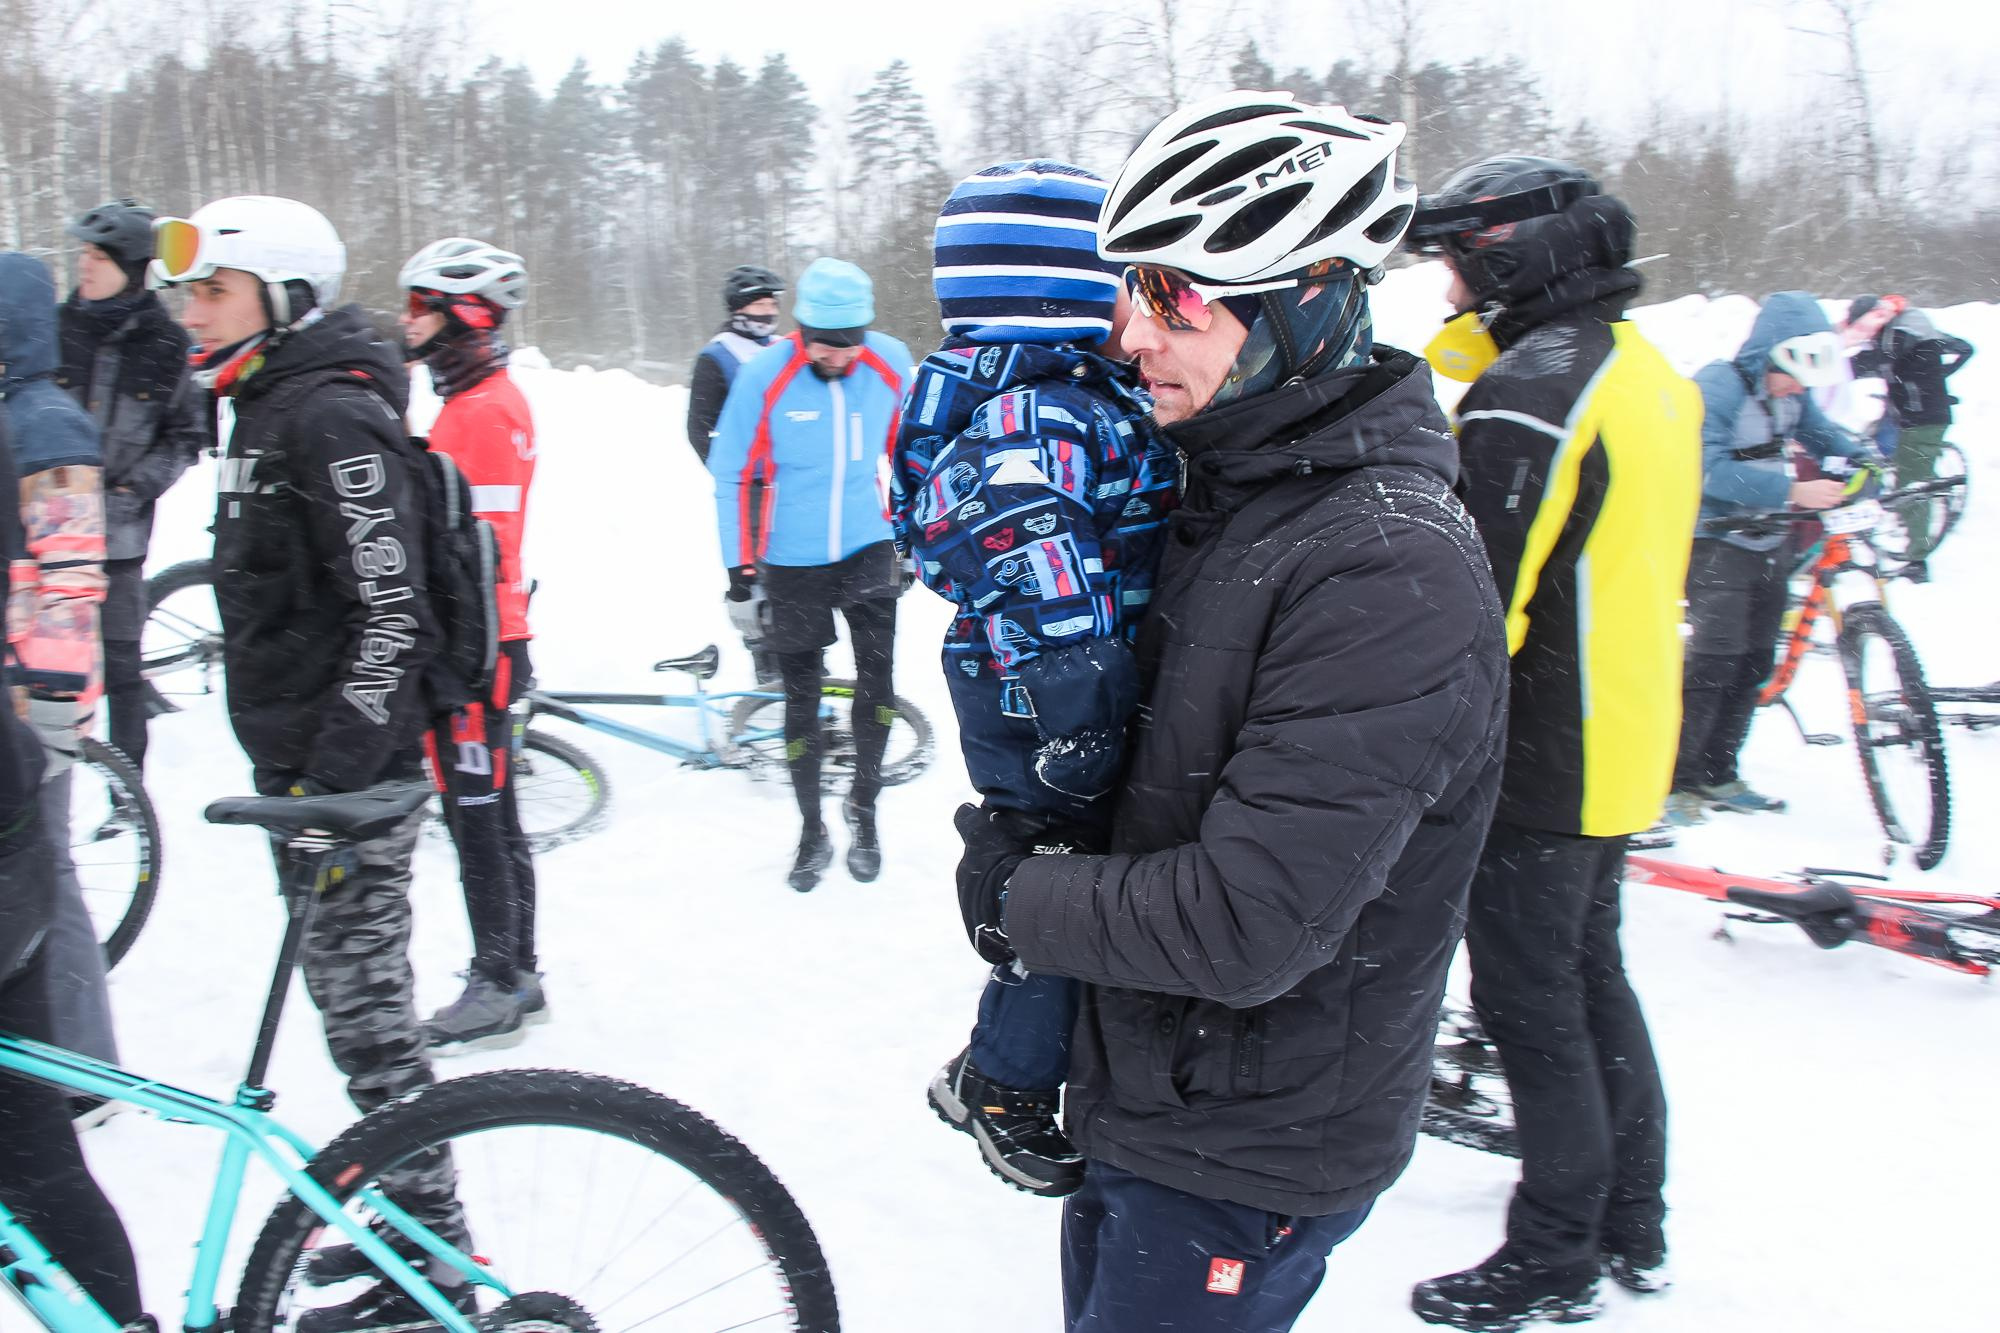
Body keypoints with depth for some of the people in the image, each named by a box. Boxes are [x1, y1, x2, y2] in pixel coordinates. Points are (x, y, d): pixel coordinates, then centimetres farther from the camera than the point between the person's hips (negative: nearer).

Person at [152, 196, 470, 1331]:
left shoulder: (335, 417, -17)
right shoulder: (270, 409, 15)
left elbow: (393, 615, -24)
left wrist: (336, 778, -25)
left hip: (351, 775, -10)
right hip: (302, 763, 10)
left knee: (364, 1008, -2)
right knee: (353, 995, 17)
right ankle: (413, 1220, 31)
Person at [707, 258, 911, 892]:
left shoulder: (890, 363, -8)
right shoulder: (764, 375, -16)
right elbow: (730, 472, -5)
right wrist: (739, 560, -4)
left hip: (868, 547, 2)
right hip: (792, 561, -1)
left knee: (878, 679, -2)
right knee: (802, 695, 6)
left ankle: (864, 805, 21)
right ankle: (812, 831, 20)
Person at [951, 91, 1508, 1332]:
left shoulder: (1392, 572, -27)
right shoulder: (1227, 492, 4)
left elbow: (1247, 925, -30)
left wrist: (1014, 895, -16)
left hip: (1246, 1167, -8)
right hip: (1145, 1101, 9)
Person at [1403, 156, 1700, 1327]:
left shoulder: (1530, 391, -21)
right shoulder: (1645, 372, 10)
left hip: (1538, 767, -10)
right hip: (1622, 749, 10)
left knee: (1531, 1003, 3)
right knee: (1592, 976, 20)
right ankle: (1635, 1225, 34)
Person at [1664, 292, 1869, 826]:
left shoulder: (1790, 393, 5)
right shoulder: (1717, 386, -18)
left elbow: (1824, 436, 17)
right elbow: (1710, 471, -28)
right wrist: (1793, 491, -33)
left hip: (1768, 541, 8)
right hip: (1715, 541, -8)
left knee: (1755, 660, 9)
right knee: (1715, 658, -14)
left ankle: (1718, 776, 19)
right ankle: (1673, 780, -5)